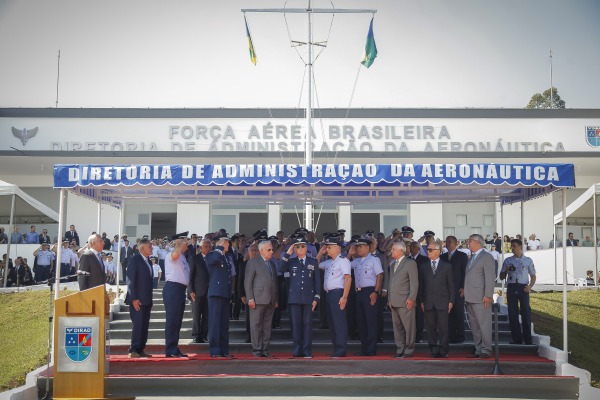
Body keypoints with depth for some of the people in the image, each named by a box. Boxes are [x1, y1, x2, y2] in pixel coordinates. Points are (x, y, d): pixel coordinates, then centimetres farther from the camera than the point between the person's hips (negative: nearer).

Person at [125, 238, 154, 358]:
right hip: (137, 300, -8)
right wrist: (134, 298, -18)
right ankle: (133, 351, -5)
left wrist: (150, 300, 16)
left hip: (146, 300, 8)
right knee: (138, 324, -9)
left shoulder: (148, 262, 17)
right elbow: (130, 279, -13)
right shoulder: (135, 259, -7)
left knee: (144, 326, 7)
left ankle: (140, 350, 12)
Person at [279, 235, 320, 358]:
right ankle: (298, 350, 8)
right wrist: (287, 254, -11)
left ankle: (307, 351, 5)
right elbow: (280, 269, -10)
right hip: (294, 298, 1)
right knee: (296, 324, 1)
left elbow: (317, 281, 8)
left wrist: (316, 297, 1)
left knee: (307, 324, 0)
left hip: (308, 298, 0)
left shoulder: (313, 262, 10)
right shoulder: (291, 262, 10)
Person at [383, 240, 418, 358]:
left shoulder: (410, 263, -4)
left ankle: (409, 350, 5)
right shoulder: (392, 264, 19)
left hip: (405, 301, -7)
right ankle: (400, 349, 17)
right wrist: (388, 295, 11)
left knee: (409, 327, -2)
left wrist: (411, 299, -15)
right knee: (397, 326, 10)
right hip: (393, 301, 7)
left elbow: (414, 283, -8)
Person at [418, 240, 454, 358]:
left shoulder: (447, 266, 6)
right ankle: (434, 350, 10)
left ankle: (443, 351, 6)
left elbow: (451, 285, 5)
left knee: (443, 328, -2)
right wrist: (421, 301, 3)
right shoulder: (423, 266, 11)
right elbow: (421, 285, 10)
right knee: (431, 328, 3)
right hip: (428, 303, 2)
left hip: (442, 303, -2)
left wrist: (451, 301, -1)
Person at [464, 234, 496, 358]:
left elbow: (490, 277, -12)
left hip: (481, 298, -8)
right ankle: (478, 349, 16)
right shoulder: (472, 257, 20)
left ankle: (486, 350, 1)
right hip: (470, 298, 8)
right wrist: (465, 293, 11)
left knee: (484, 325, -4)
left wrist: (488, 295, -17)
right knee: (474, 326, 10)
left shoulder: (487, 257, -5)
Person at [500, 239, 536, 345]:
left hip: (523, 288, -2)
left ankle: (527, 339, 3)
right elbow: (502, 277, 15)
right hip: (511, 288, 2)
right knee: (512, 314, 3)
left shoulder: (528, 260, 7)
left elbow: (533, 276, 9)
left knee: (526, 313, -5)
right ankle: (516, 339, 11)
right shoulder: (508, 260, 11)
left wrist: (530, 286, -9)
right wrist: (506, 270, -6)